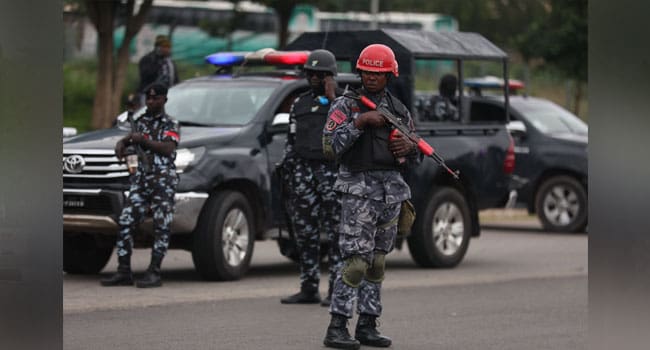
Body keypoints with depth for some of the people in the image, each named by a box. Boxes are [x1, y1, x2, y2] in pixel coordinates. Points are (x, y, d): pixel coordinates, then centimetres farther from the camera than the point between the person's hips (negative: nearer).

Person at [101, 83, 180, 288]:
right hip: (141, 180, 6)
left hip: (163, 181, -5)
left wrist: (142, 140, -16)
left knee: (161, 228, -6)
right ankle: (124, 273, 0)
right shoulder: (141, 122, 18)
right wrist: (121, 145, 2)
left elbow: (168, 148, -14)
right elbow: (125, 140, 26)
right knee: (126, 223, -3)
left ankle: (154, 274, -5)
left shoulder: (171, 125, 1)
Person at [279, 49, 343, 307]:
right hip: (303, 170, 5)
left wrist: (332, 100, -13)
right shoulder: (299, 104, 18)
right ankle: (308, 288, 11)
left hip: (331, 170, -5)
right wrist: (287, 172, 14)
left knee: (335, 232, -7)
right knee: (305, 232, 6)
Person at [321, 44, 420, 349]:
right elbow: (331, 145, -14)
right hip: (359, 189, -6)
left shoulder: (399, 110, 14)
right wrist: (359, 122, -21)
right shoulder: (345, 105, 0)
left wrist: (409, 147, -4)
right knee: (355, 262, -12)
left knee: (376, 263, 9)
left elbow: (416, 158, 18)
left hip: (391, 191, 6)